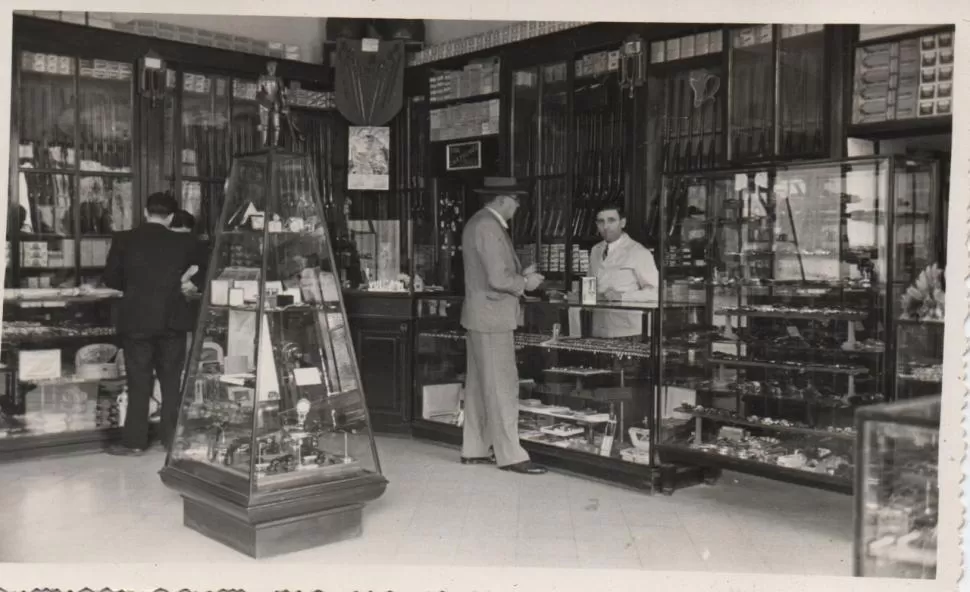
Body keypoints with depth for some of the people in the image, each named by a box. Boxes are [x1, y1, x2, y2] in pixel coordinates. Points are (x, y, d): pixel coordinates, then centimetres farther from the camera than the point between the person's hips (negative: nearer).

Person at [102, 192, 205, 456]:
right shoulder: (184, 242, -3)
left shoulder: (123, 240, -4)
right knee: (171, 381, 10)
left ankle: (134, 441, 8)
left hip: (135, 320, 0)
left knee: (138, 383, 6)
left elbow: (110, 278, 2)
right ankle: (172, 438, 14)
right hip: (171, 321, 0)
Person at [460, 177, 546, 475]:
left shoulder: (478, 223, 14)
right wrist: (525, 283, -7)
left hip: (481, 316, 11)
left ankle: (474, 450, 21)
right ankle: (510, 455, -2)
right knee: (502, 387, -6)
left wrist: (521, 274, 11)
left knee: (479, 385, 14)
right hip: (492, 317, -11)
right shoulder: (489, 228, -18)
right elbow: (498, 279, -23)